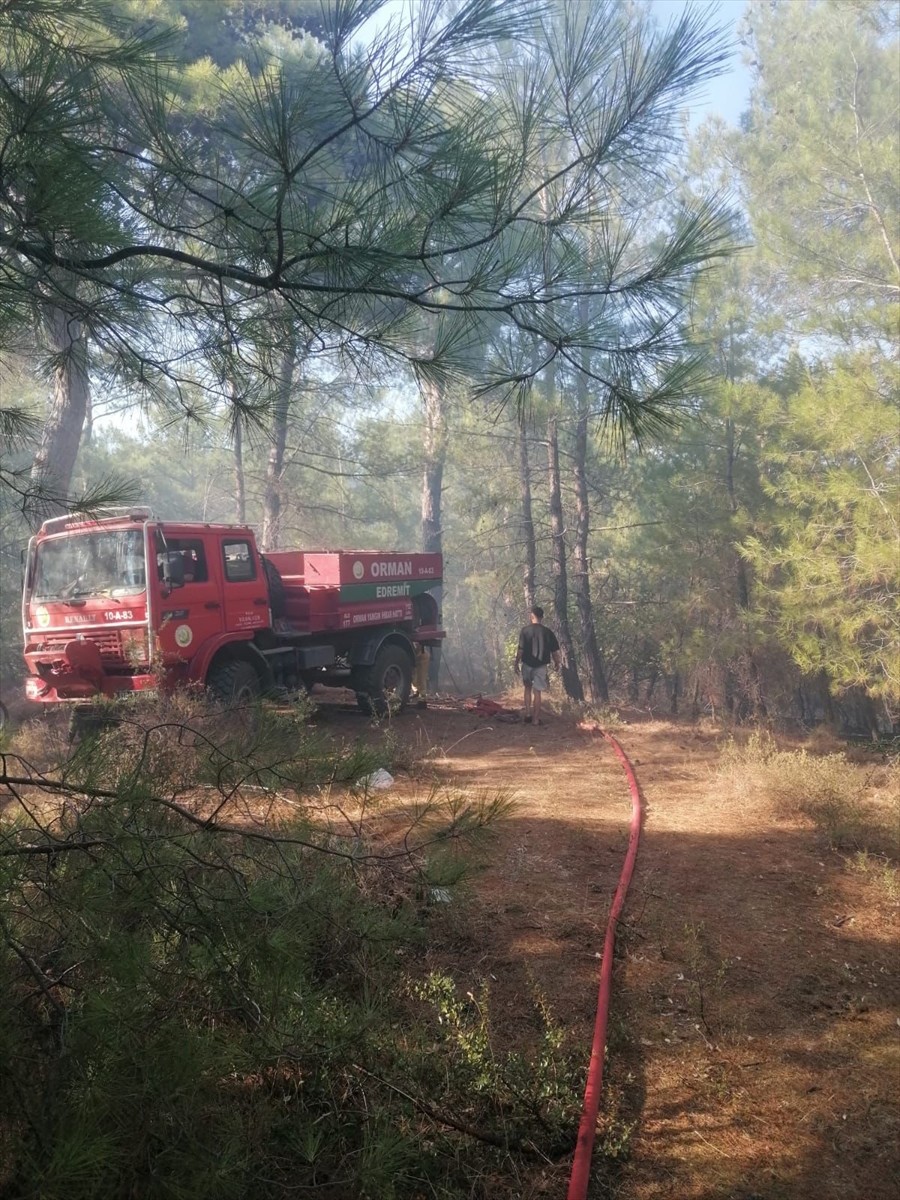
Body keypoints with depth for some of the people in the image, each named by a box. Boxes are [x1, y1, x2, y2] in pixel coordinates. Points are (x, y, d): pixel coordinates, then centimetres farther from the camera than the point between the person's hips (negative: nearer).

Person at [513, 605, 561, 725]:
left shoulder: (525, 630, -9)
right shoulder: (548, 632, -4)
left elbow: (520, 649, -11)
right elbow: (554, 651, 0)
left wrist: (516, 663, 0)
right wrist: (557, 663, 16)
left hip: (527, 664, 0)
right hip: (541, 666, 0)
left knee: (528, 688, 20)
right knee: (537, 692, 5)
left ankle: (528, 714, 11)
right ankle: (536, 719, 7)